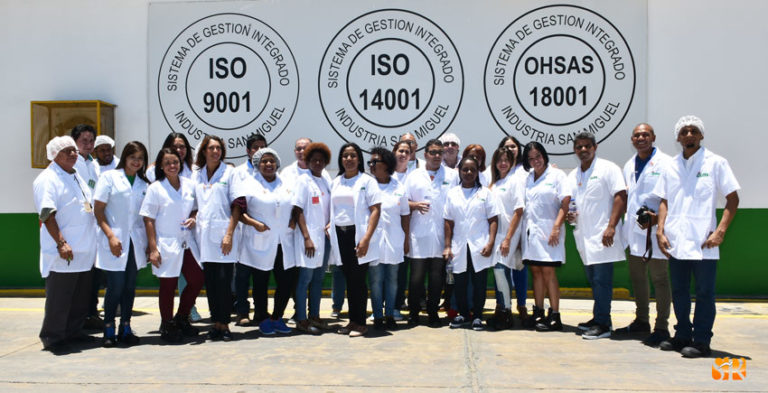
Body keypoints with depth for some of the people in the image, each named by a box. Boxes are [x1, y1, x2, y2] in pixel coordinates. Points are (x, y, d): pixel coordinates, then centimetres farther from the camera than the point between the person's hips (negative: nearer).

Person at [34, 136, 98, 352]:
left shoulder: (77, 176, 18)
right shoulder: (48, 179, -9)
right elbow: (47, 214, -17)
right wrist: (61, 243, -24)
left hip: (84, 251, 8)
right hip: (63, 253, -8)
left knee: (80, 299, 14)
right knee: (59, 297, -1)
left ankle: (73, 333, 25)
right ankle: (53, 338, 11)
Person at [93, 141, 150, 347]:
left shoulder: (144, 184, 12)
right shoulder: (109, 177, 1)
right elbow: (98, 210, -3)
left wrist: (149, 242, 5)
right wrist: (111, 235, -12)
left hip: (135, 241, 4)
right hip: (115, 240, -4)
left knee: (130, 286, 7)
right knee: (116, 286, -5)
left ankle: (125, 328, 16)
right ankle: (109, 330, 8)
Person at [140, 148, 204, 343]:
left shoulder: (189, 185, 5)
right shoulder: (155, 188, -7)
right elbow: (148, 220, -8)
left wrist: (193, 219, -5)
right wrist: (153, 249, -12)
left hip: (187, 243, 5)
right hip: (166, 244, -5)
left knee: (197, 281, 8)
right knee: (168, 286, 3)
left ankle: (181, 319, 28)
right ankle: (167, 326, 21)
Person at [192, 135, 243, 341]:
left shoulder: (230, 172, 2)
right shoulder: (196, 174, 14)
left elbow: (236, 206, -3)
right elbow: (194, 203, 19)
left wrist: (229, 234, -10)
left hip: (224, 232, -3)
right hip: (204, 233, 4)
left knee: (224, 281, -4)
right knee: (210, 282, 5)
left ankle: (224, 325, 5)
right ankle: (216, 323, 14)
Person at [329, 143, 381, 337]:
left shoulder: (367, 180, -1)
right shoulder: (336, 182, 16)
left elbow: (375, 210, -8)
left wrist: (366, 238, -17)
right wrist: (329, 226, 3)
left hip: (358, 235, -5)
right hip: (340, 235, 5)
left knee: (358, 280, -3)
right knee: (349, 280, 9)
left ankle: (361, 323, 5)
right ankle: (352, 320, 17)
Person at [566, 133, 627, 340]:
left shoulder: (608, 168, -4)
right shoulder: (573, 175, 16)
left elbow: (621, 196, -11)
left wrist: (611, 226, -20)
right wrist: (569, 215, 2)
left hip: (603, 237, -7)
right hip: (584, 237, 7)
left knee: (602, 281, -8)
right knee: (594, 281, 14)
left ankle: (603, 324, -4)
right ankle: (599, 318, 24)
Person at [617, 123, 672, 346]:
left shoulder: (665, 163, -7)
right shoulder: (629, 165, 15)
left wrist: (657, 218, -22)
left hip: (655, 230, -7)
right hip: (633, 230, 7)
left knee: (659, 279, 0)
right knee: (637, 277, 14)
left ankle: (661, 328, 8)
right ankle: (641, 321, 27)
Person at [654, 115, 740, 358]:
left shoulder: (715, 163, 0)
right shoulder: (671, 166, 11)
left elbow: (733, 199, -2)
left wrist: (720, 232, -11)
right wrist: (660, 231, 1)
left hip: (703, 242, -4)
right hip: (675, 241, 4)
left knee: (704, 292, 1)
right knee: (678, 291, 12)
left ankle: (701, 341, 9)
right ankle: (683, 335, 24)